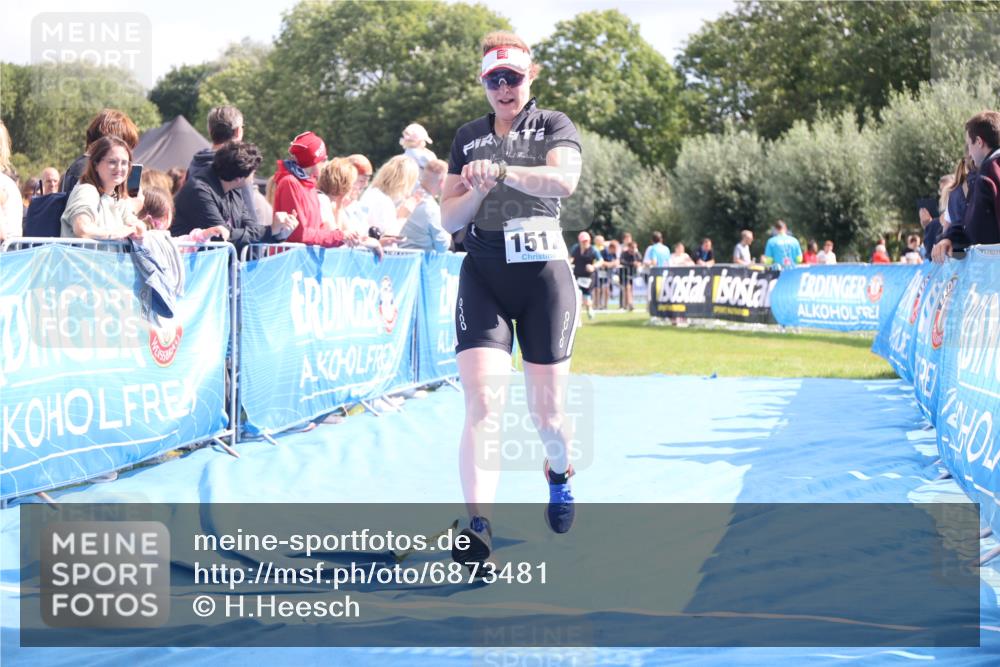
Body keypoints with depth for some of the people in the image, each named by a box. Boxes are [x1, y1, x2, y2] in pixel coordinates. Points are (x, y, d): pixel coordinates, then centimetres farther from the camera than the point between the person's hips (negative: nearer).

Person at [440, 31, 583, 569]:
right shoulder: (468, 138, 12)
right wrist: (478, 189, -11)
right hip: (483, 277, 2)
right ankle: (478, 528, -23)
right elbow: (449, 220, 9)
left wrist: (501, 170, -31)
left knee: (546, 408, 4)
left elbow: (564, 180, -20)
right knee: (482, 400, -16)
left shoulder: (554, 126, 2)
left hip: (543, 274, -1)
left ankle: (559, 473, 40)